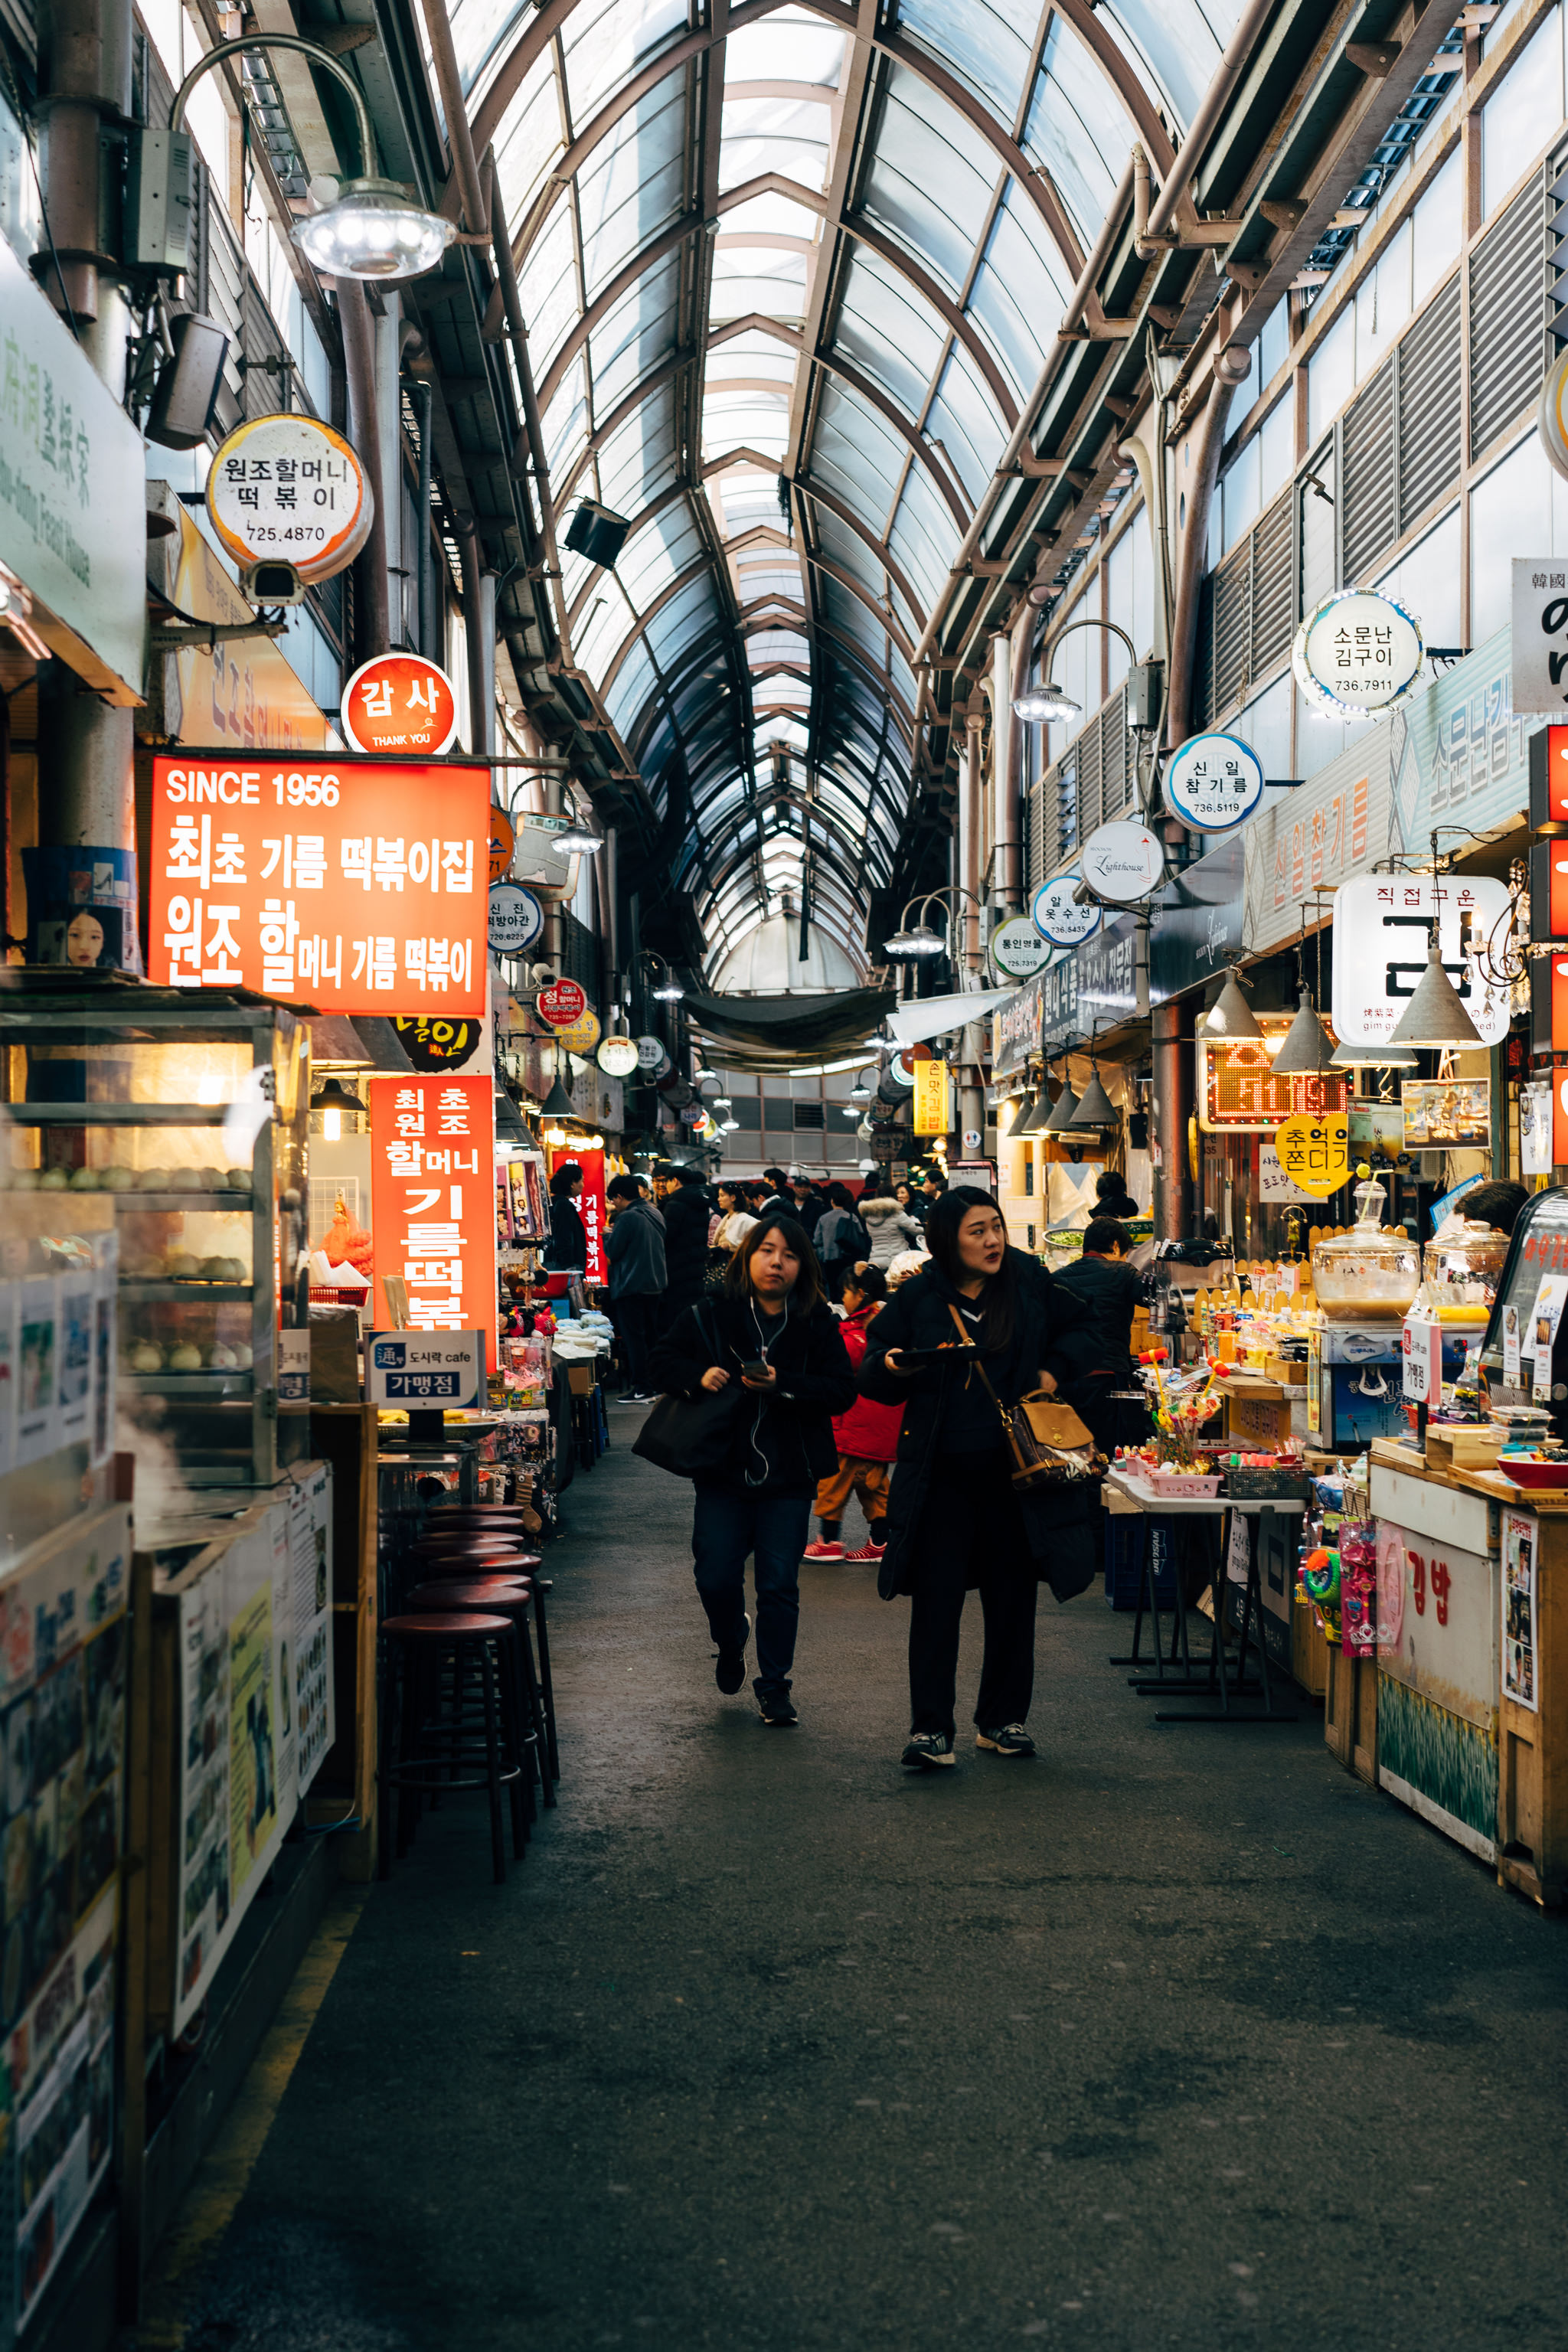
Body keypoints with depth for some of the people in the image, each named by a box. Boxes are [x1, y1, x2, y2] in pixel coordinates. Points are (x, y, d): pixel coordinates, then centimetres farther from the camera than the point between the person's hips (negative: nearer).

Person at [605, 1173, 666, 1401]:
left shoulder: (627, 1218, -16)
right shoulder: (655, 1214, 10)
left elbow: (612, 1251, -14)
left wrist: (608, 1235, 7)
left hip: (631, 1287, -8)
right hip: (655, 1285, 8)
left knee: (633, 1336, -3)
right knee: (650, 1335, 13)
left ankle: (640, 1388, -4)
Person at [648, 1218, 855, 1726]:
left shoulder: (818, 1324, -2)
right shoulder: (711, 1316, -1)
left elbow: (842, 1390, -7)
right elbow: (663, 1360, 6)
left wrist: (783, 1385, -21)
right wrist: (697, 1376, -14)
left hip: (789, 1478, 0)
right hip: (723, 1474, 1)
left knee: (779, 1585, 1)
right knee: (716, 1579, 2)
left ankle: (774, 1685, 17)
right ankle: (731, 1641, 36)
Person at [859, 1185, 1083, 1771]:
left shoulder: (1029, 1283, 2)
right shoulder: (919, 1298, -4)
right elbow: (871, 1377, 2)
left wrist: (1053, 1373, 4)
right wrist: (892, 1367, -20)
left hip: (1012, 1469, 2)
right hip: (942, 1475, -2)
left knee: (1012, 1596, 10)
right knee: (936, 1599, -3)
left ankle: (1002, 1720, 24)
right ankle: (930, 1729, 3)